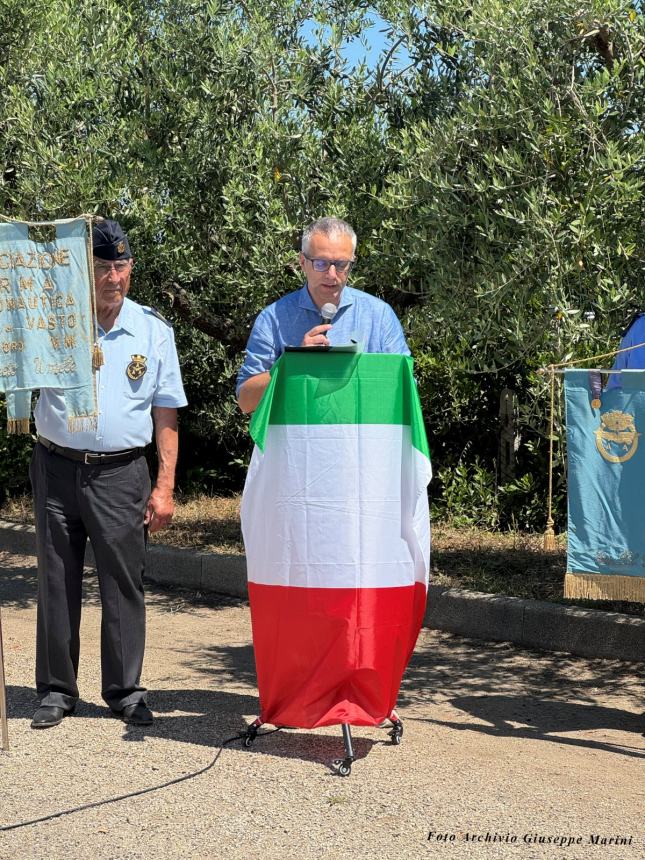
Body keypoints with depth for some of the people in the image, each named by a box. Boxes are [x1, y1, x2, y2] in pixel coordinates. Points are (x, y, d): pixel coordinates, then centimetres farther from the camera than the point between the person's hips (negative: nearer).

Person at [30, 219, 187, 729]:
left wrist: (165, 486, 0)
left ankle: (126, 691, 15)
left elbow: (166, 415, 6)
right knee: (57, 583, 7)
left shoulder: (154, 330, 4)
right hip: (57, 470, 1)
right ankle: (57, 691, 19)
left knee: (124, 583, 2)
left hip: (121, 475, 0)